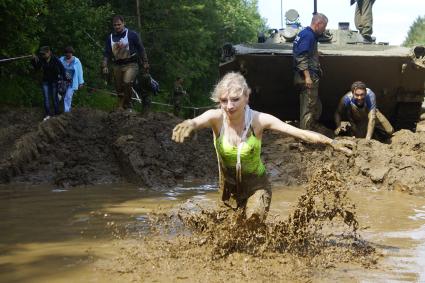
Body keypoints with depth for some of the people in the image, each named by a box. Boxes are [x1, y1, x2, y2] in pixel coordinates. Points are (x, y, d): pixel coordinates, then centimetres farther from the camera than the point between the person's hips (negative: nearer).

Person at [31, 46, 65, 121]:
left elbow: (62, 69, -15)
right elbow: (37, 68, 1)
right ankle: (47, 114, 6)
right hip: (45, 81, 4)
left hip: (54, 81, -3)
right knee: (46, 98, 0)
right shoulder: (41, 59, -8)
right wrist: (34, 60, -14)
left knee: (55, 97, 5)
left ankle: (56, 113, 17)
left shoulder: (55, 59, -19)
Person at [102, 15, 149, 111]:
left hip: (131, 65, -5)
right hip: (117, 66, 5)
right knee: (119, 90, 6)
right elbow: (107, 53, 11)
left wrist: (145, 63, -2)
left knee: (127, 83, -28)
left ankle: (128, 105, -15)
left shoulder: (132, 35, -3)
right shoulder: (110, 38, 8)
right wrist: (104, 66, -2)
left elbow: (141, 49, 1)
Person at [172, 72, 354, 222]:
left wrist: (330, 142, -38)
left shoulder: (259, 120, -21)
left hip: (256, 186, -2)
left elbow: (300, 133, -25)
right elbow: (196, 122, -42)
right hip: (228, 187, 2)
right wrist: (187, 124, -67)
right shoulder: (216, 118, -20)